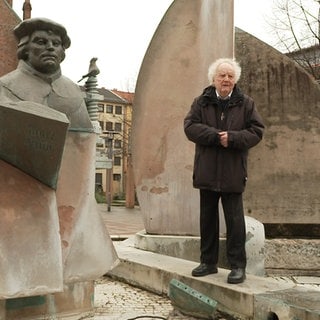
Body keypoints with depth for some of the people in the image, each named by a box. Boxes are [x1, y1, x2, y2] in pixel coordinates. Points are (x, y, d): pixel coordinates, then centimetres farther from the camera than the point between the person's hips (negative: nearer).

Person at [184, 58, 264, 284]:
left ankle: (238, 266, 10)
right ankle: (208, 262, 24)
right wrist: (216, 136, -18)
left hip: (233, 173, -2)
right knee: (208, 219, 11)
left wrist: (232, 138, -18)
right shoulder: (201, 102, 6)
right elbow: (190, 126, -5)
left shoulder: (246, 104, 4)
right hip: (207, 171, 2)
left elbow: (257, 131, -2)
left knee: (235, 220, 1)